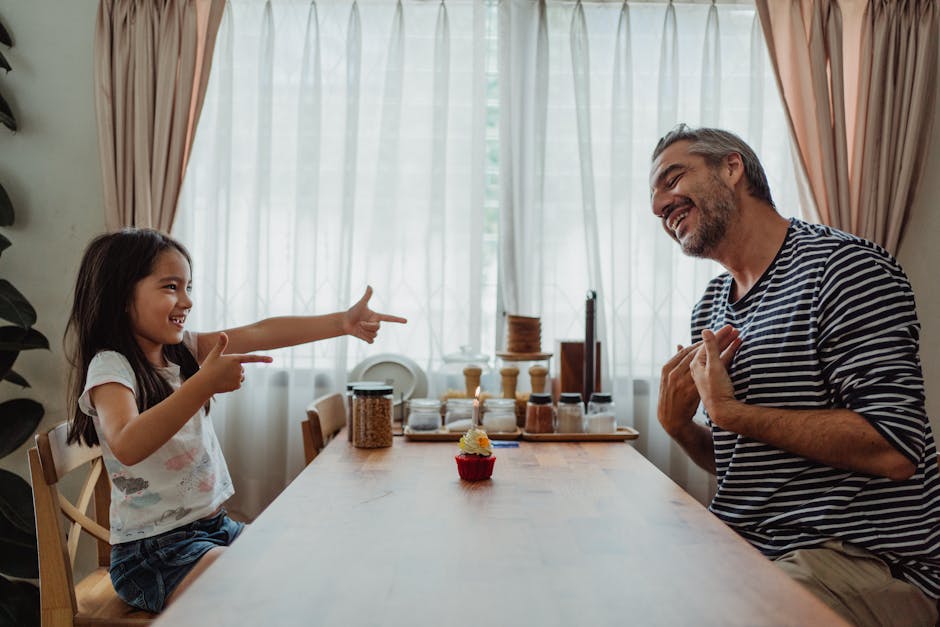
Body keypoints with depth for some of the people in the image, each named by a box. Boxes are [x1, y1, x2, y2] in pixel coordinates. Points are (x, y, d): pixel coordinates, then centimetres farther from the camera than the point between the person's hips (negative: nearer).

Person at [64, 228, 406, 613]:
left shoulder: (181, 350, 5)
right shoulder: (109, 367, -16)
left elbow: (260, 333, -4)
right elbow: (126, 446, -35)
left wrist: (341, 322, -12)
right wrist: (205, 384, -43)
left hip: (214, 527, 8)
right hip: (154, 552, -8)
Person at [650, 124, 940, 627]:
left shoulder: (844, 266, -12)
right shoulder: (709, 312, 13)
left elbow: (893, 451, -20)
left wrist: (730, 410, -17)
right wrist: (679, 426, -3)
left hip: (869, 562, -7)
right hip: (746, 552, 7)